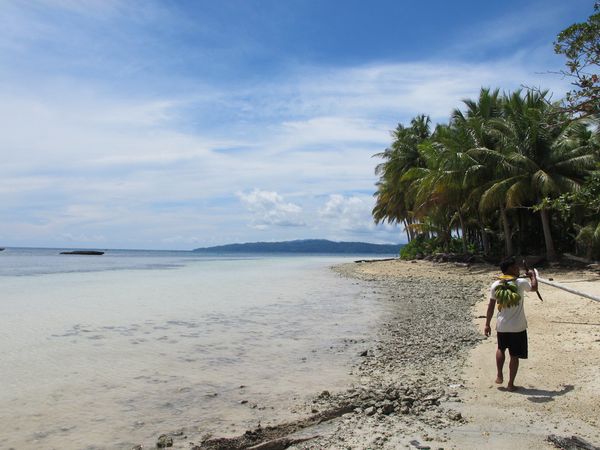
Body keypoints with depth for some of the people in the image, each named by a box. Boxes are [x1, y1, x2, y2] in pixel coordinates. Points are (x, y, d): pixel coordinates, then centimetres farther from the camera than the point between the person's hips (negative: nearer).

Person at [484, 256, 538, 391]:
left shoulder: (495, 285, -4)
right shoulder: (521, 283, -9)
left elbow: (491, 306, 0)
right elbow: (534, 288, 12)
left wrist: (487, 325, 6)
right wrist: (533, 275, 30)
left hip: (502, 326, 2)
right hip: (518, 327, -2)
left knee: (501, 349, 26)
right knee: (514, 355, 9)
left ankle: (499, 376, 24)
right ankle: (511, 384, 15)